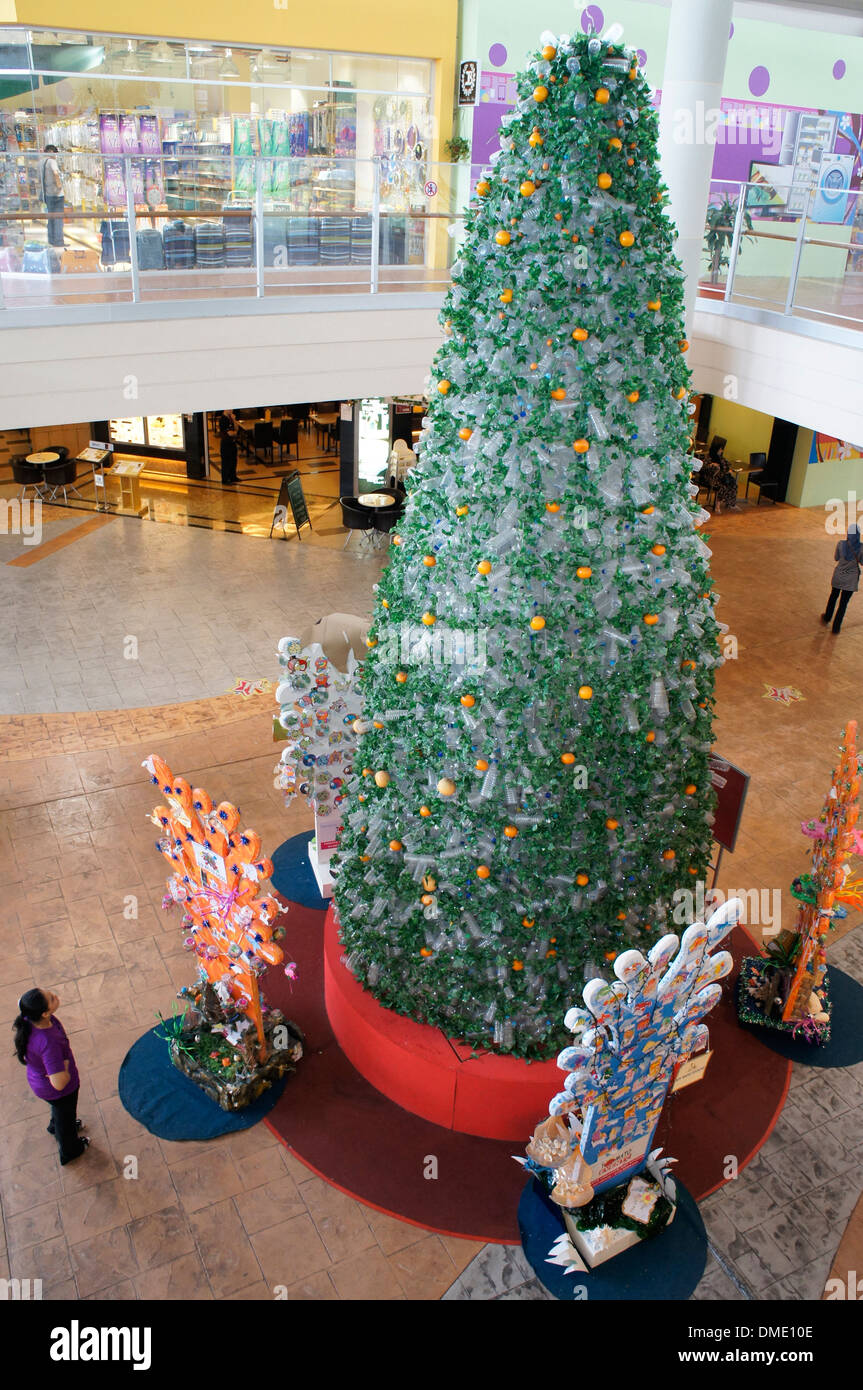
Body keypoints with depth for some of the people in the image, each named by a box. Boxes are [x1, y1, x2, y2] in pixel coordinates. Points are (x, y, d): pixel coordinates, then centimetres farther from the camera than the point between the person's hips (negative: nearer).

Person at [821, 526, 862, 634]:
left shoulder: (841, 544, -15)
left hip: (839, 575, 2)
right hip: (851, 579, -2)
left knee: (833, 596, 27)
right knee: (843, 603, 11)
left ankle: (827, 618, 47)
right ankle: (836, 627, 18)